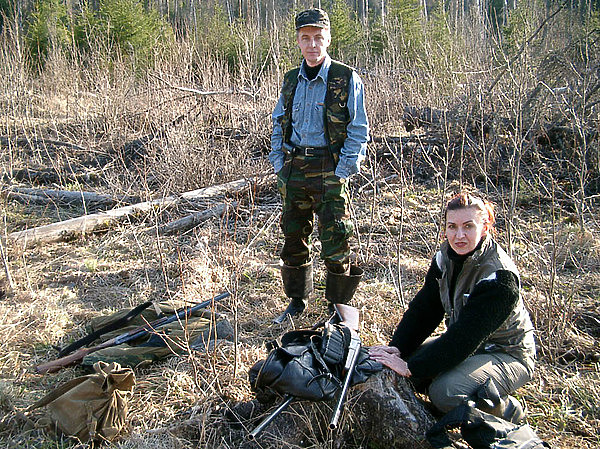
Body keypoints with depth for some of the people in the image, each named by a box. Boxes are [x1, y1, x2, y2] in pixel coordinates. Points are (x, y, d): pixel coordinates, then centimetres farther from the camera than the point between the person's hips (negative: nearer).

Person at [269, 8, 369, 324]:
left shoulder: (347, 80, -5)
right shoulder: (290, 81, 10)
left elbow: (359, 130, -6)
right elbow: (278, 124, 18)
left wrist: (342, 170, -13)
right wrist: (279, 163, 7)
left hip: (329, 170, -5)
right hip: (294, 168, 5)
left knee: (335, 244, -3)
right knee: (293, 237, 12)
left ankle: (338, 307, 15)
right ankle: (297, 301, 28)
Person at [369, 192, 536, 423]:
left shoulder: (500, 276, -28)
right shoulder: (446, 256, -5)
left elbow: (465, 336, -32)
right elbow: (424, 307, -4)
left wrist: (411, 367, -34)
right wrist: (397, 348, -18)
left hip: (506, 355, -8)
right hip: (465, 344, 8)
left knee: (445, 393, -31)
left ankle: (505, 409, 0)